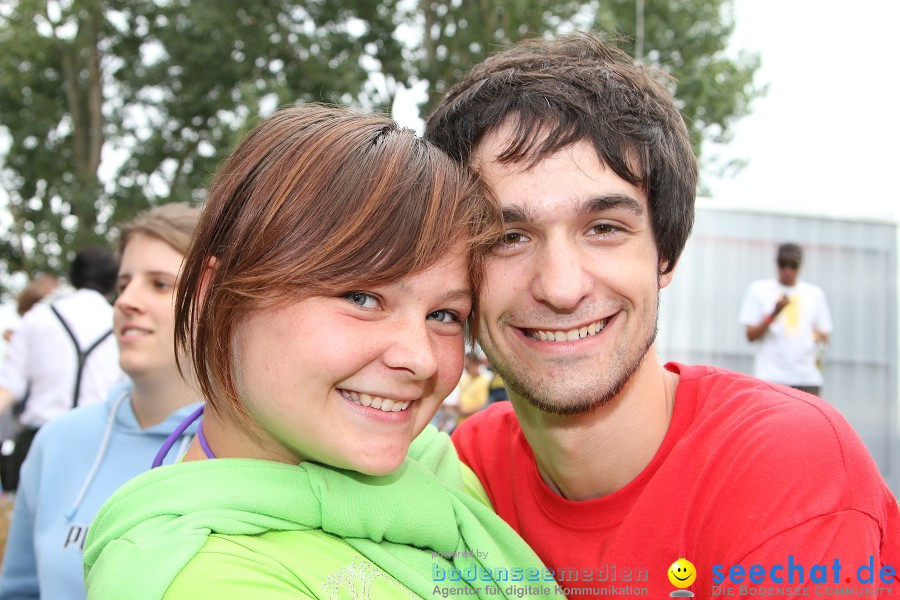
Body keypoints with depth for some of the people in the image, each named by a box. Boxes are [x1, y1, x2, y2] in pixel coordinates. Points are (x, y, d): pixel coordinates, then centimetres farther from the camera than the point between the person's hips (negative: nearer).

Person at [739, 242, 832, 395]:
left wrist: (821, 336, -8)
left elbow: (824, 332, 16)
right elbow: (751, 336, 1)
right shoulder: (758, 290, 6)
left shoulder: (815, 293, 14)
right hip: (770, 377, -2)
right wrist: (774, 313, -14)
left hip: (808, 378, 2)